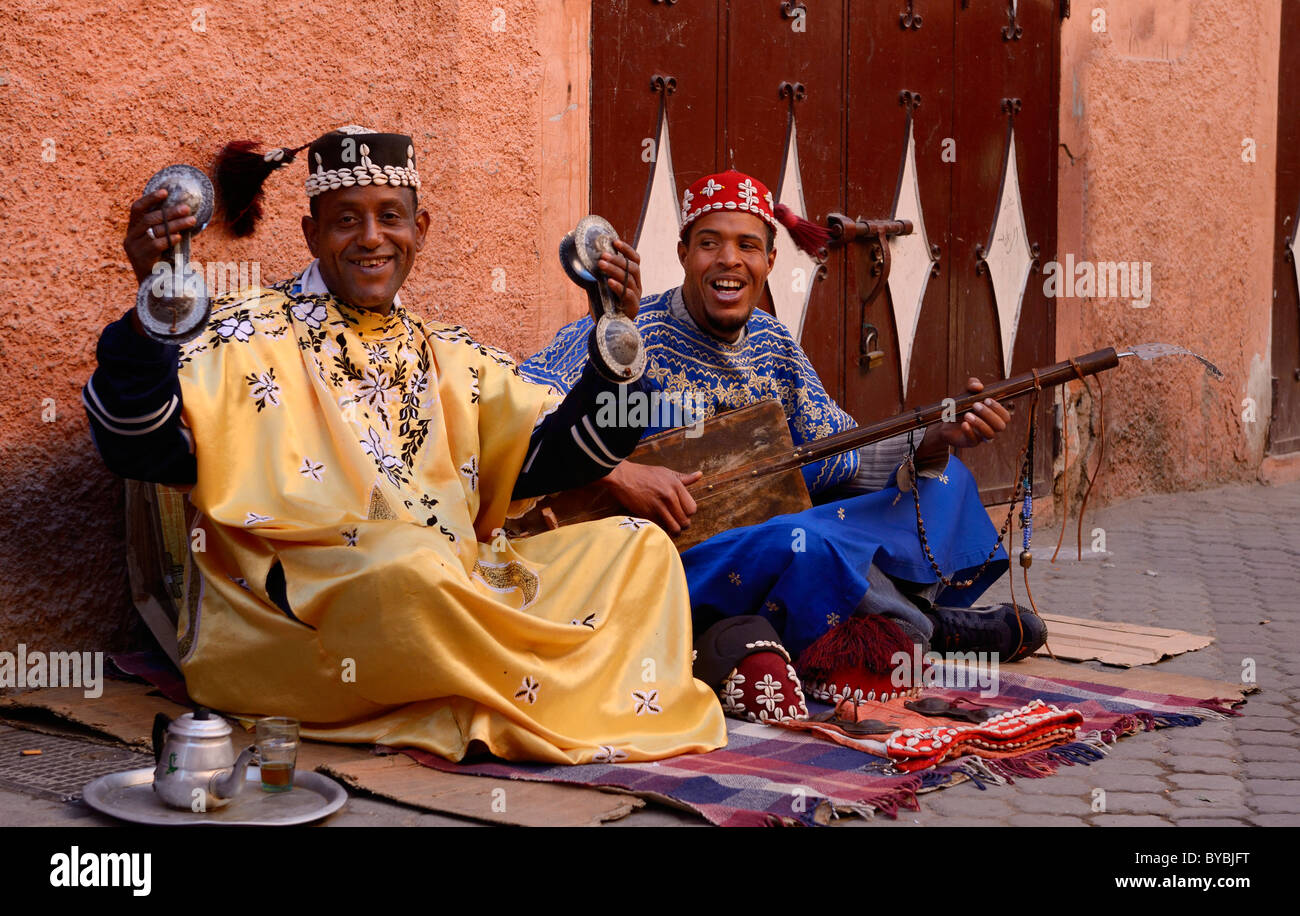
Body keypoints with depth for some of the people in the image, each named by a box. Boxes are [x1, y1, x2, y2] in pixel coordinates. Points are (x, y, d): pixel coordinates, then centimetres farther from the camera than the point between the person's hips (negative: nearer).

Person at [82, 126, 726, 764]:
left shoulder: (451, 360, 19)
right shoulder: (254, 336, 4)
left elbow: (556, 453, 11)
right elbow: (142, 447, -10)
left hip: (456, 597, 6)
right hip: (287, 621, -5)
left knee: (637, 546, -2)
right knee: (411, 566, -37)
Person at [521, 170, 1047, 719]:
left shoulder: (772, 344, 9)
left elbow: (838, 458, 4)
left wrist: (935, 441, -12)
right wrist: (618, 472, -34)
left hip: (761, 538, 8)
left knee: (945, 482, 8)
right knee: (808, 543, -39)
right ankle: (924, 625, -9)